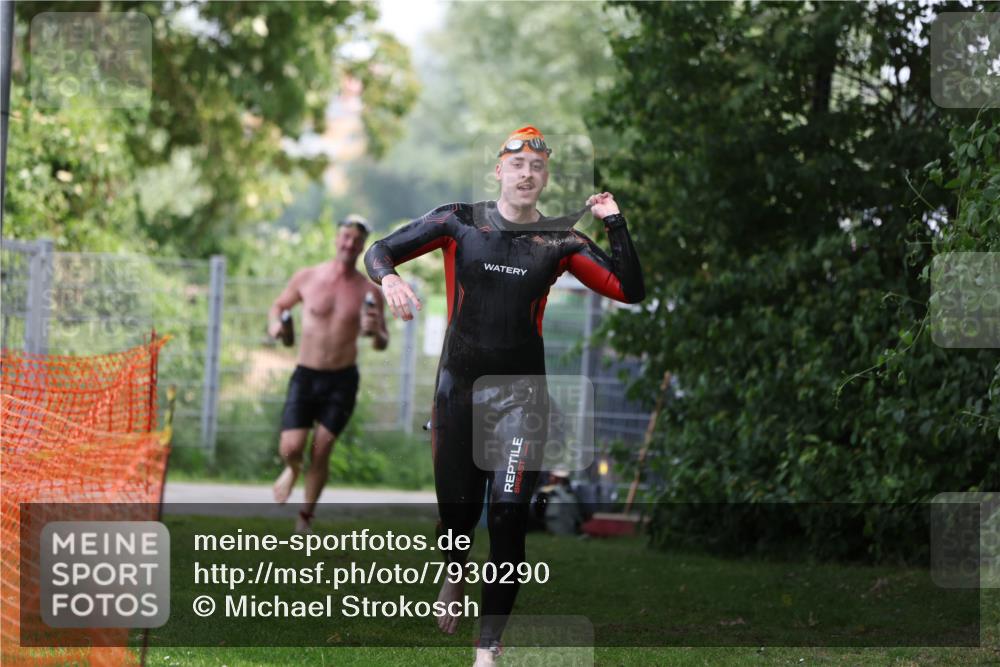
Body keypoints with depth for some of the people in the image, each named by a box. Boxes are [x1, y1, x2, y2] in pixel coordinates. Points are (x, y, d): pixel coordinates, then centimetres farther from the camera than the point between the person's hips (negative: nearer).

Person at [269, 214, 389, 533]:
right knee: (291, 448, -10)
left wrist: (375, 332, -20)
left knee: (321, 451, -3)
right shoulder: (307, 278, -2)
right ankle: (293, 470, 28)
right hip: (305, 375, 0)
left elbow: (382, 344, 4)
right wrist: (274, 325, -7)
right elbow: (279, 305, 16)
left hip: (342, 381, 0)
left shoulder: (369, 292, -2)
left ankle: (305, 518, 15)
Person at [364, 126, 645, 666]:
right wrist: (389, 278, -20)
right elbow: (380, 251, 2)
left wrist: (615, 225, -10)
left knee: (508, 520, -9)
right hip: (458, 388, 0)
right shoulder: (459, 221, 0)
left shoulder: (560, 242, 2)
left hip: (521, 395, 0)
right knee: (457, 510, 7)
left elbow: (630, 292, -2)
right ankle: (454, 575, 44)